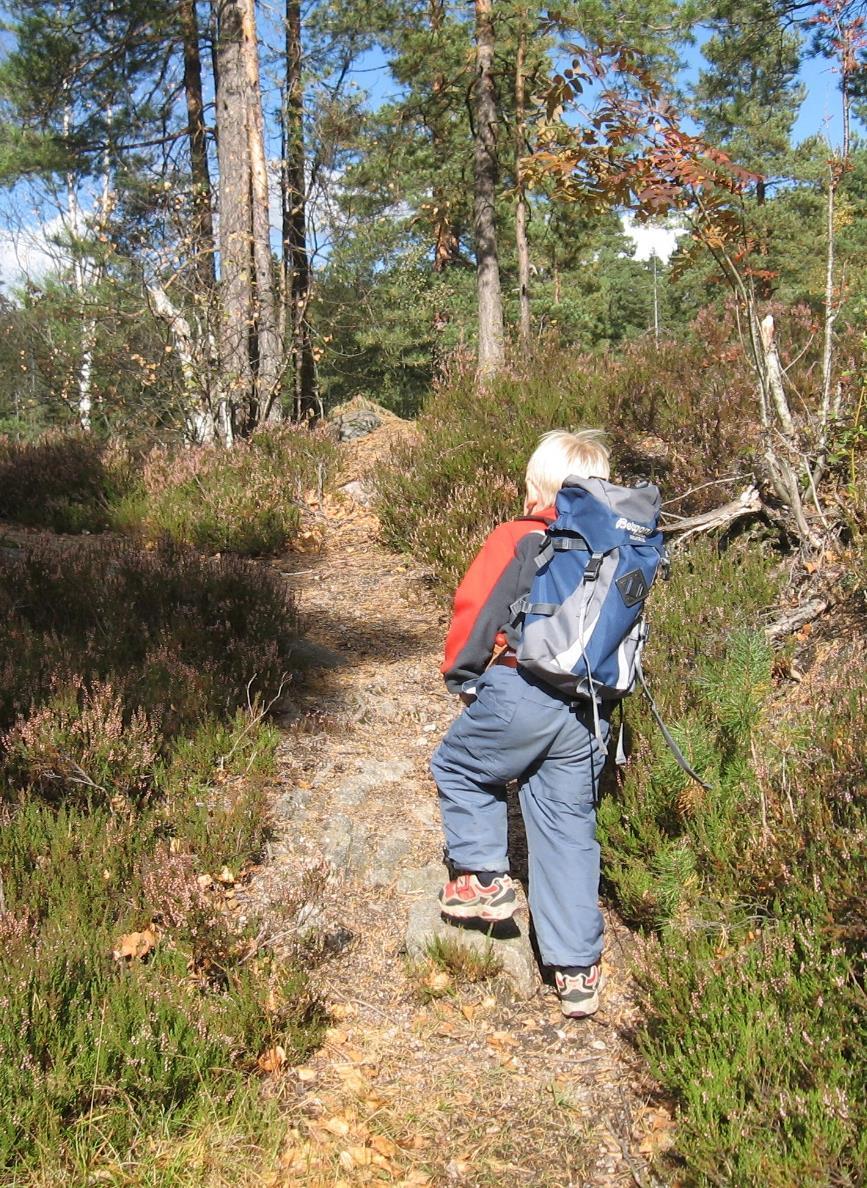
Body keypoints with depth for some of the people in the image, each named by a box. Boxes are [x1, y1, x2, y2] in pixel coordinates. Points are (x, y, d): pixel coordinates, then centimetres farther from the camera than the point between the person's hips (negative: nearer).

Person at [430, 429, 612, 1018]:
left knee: (458, 767, 23)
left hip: (520, 692, -5)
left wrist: (461, 675, 10)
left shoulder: (518, 540, -3)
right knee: (570, 831, 12)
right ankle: (578, 970, 15)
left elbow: (474, 611, -5)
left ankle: (483, 877, 17)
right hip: (590, 716, 5)